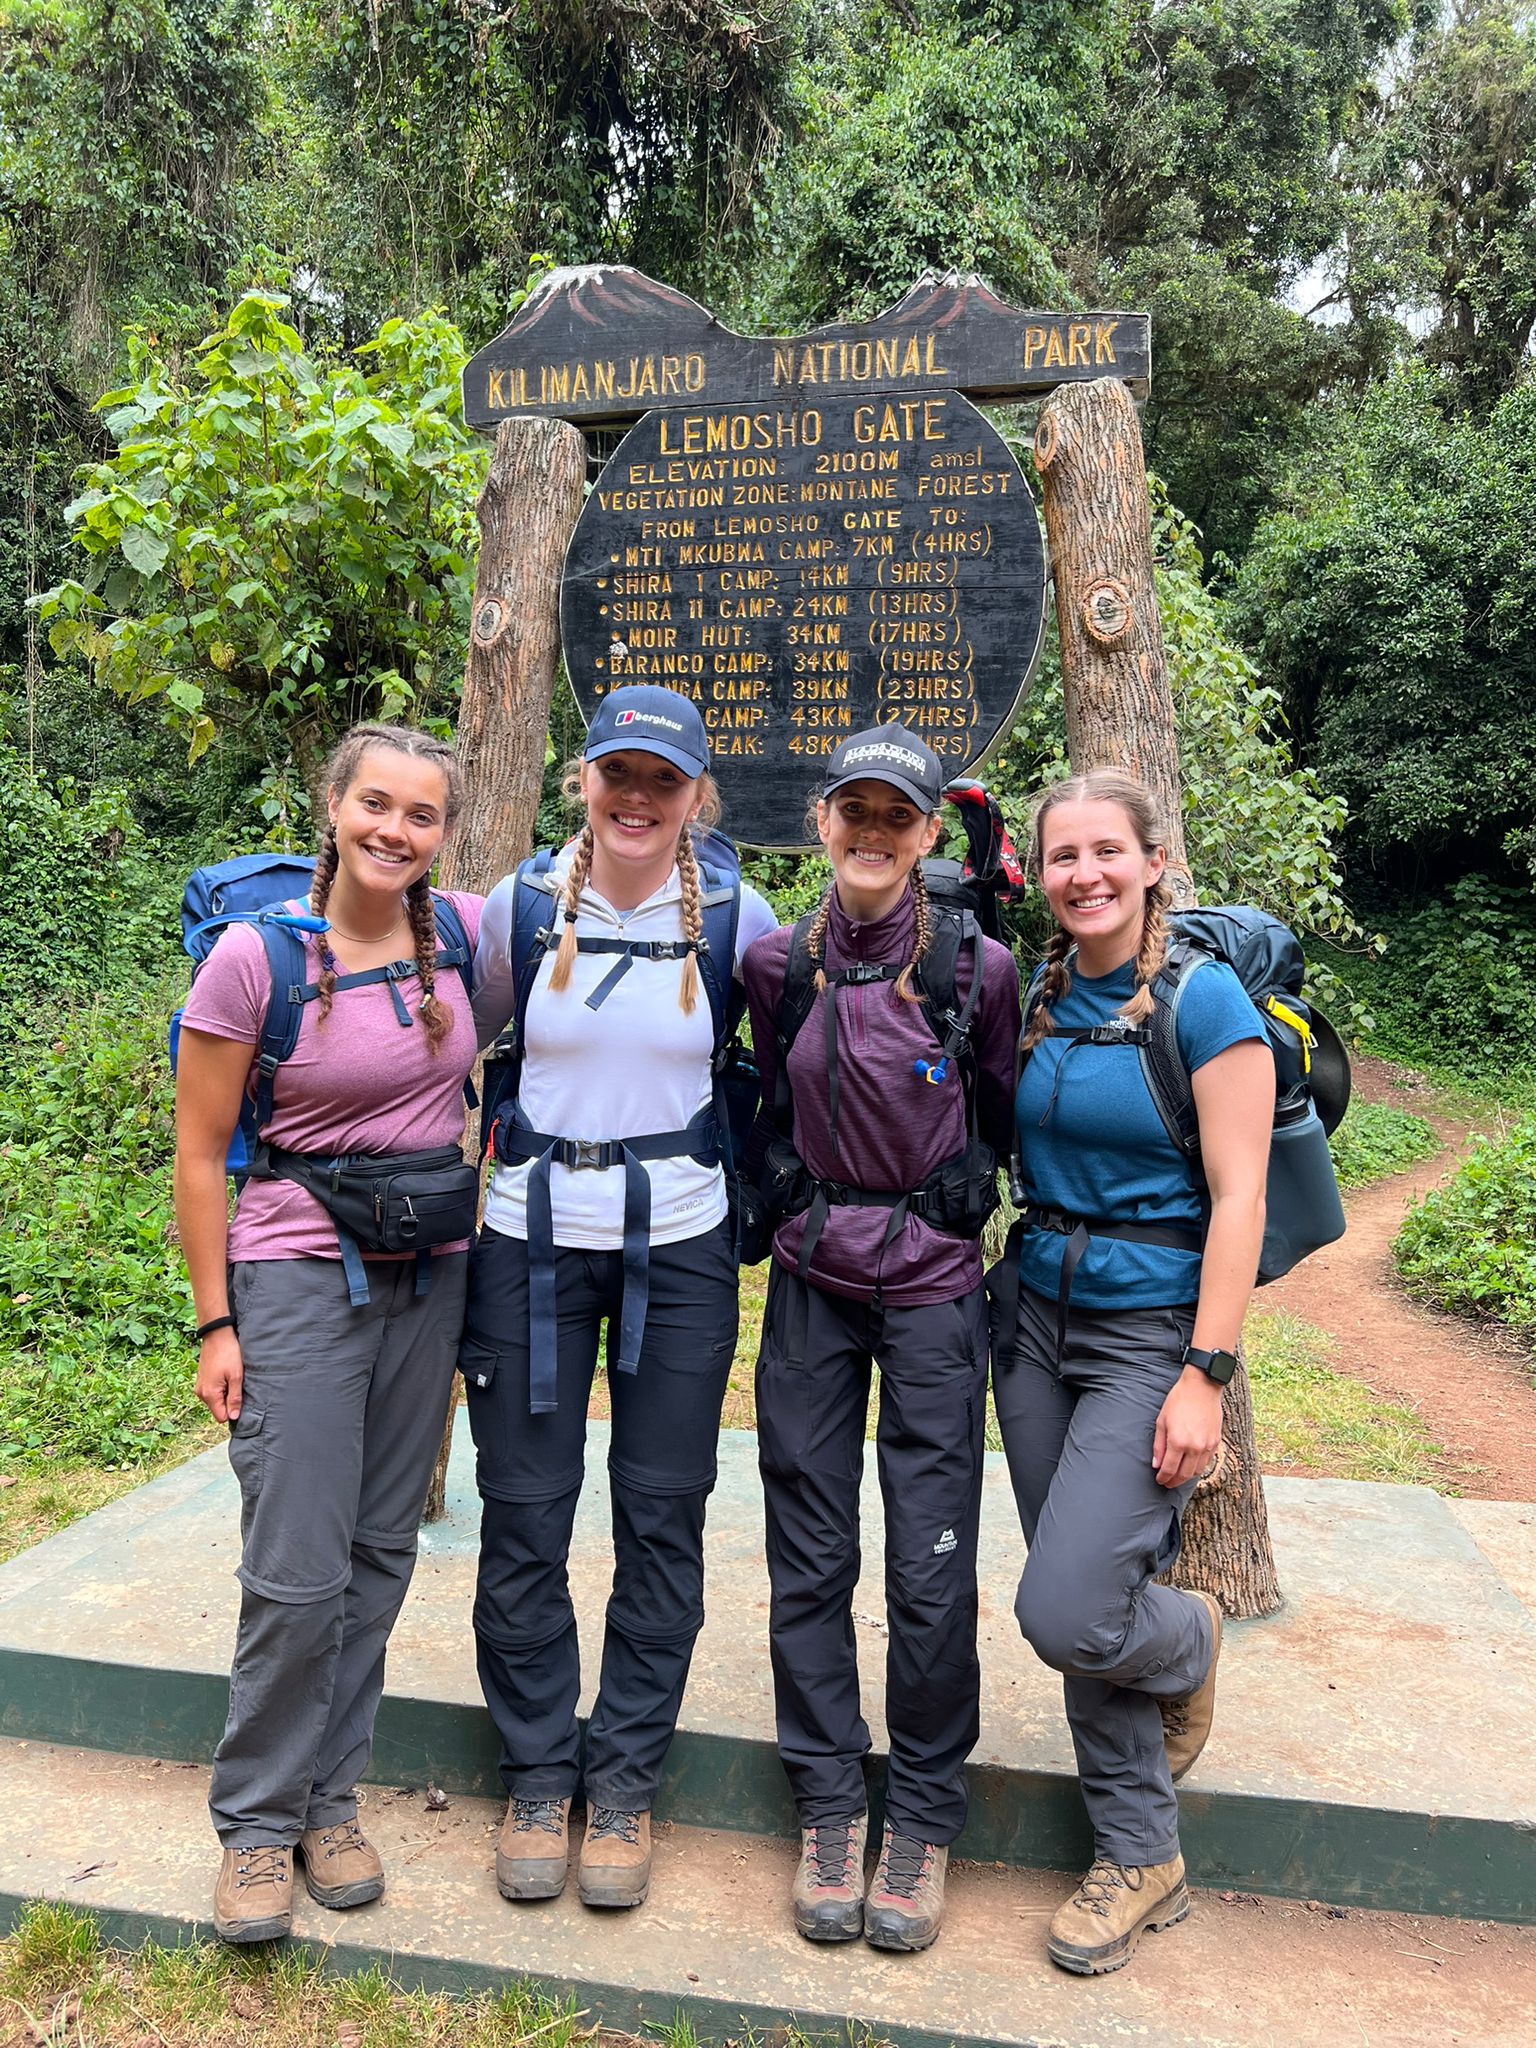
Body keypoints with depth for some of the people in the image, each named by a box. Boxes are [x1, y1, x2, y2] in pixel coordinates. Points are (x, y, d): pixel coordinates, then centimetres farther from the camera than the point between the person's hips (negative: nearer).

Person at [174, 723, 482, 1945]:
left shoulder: (467, 931, -3)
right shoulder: (256, 954, -12)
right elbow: (201, 1151, -6)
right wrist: (215, 1324, -6)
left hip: (431, 1277, 4)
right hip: (299, 1278, -4)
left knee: (382, 1550, 12)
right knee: (297, 1572, -3)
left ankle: (329, 1797, 30)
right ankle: (258, 1821, 20)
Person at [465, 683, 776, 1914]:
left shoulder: (736, 920, -3)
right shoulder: (519, 907, -2)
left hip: (680, 1244, 0)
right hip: (533, 1237, 1)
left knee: (661, 1515, 7)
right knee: (524, 1513, 7)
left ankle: (627, 1782, 27)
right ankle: (538, 1774, 28)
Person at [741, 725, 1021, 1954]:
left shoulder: (979, 966, -8)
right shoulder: (777, 965, 0)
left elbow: (1003, 1123, 5)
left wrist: (955, 1203, 3)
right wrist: (789, 1196, 11)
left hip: (933, 1289, -2)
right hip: (810, 1286, 3)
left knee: (932, 1566, 2)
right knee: (810, 1559, 9)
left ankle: (924, 1821, 25)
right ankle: (828, 1807, 28)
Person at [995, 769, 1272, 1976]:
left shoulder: (1205, 1000, -11)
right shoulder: (1038, 1001, 5)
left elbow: (1237, 1200, -13)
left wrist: (1206, 1376, -17)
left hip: (1152, 1326, -5)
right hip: (1040, 1317, 6)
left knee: (1066, 1614, -11)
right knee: (1079, 1611, 10)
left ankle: (1188, 1644, 24)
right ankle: (1142, 1857, 29)